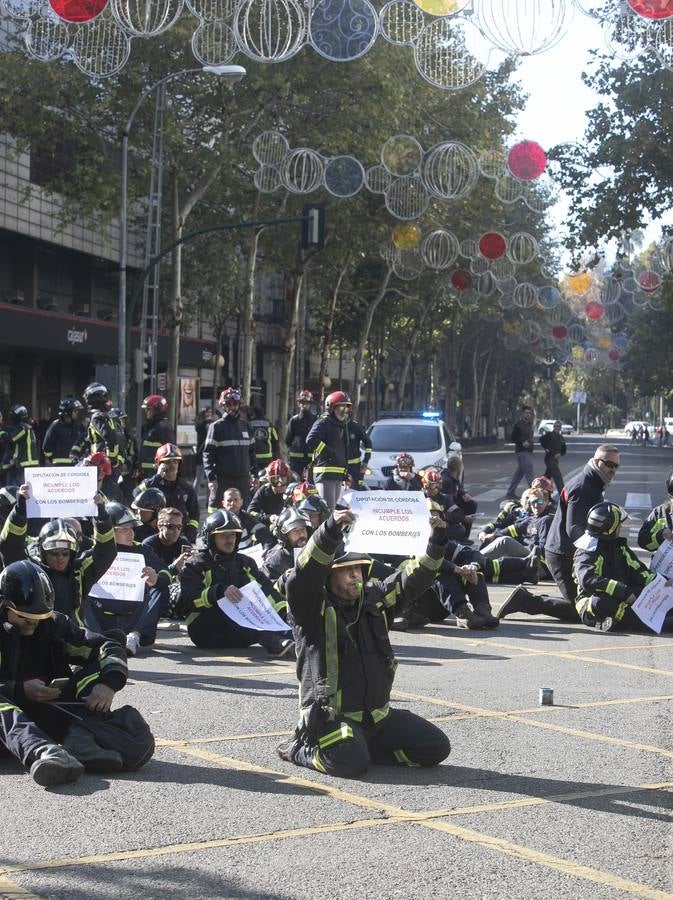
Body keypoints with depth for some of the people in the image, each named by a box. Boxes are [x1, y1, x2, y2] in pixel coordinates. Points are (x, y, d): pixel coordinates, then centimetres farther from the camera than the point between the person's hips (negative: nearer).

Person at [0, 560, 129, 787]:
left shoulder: (55, 625, 9)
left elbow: (110, 649, 2)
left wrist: (108, 684, -18)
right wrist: (20, 690, -28)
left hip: (53, 713, 4)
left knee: (94, 672, -12)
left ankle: (78, 740, -39)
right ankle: (40, 751, -64)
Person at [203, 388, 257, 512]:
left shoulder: (245, 426, 14)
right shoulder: (216, 427, -2)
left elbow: (251, 451, 20)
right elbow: (208, 454, -6)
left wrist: (255, 473, 13)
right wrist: (211, 478, -13)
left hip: (243, 478, 5)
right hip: (222, 479, -5)